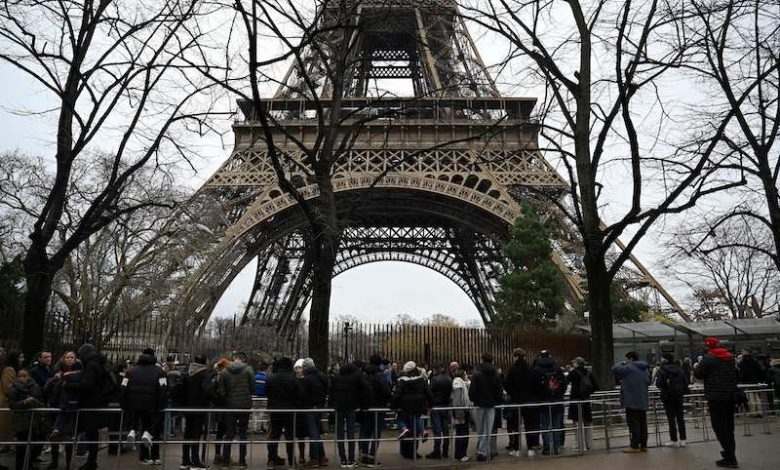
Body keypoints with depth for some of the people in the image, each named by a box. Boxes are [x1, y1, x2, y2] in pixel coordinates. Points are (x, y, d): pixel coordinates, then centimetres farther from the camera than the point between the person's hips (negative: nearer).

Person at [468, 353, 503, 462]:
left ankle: (483, 451, 10)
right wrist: (499, 402, 17)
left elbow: (472, 391, -10)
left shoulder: (477, 375, -9)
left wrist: (473, 400, 8)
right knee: (487, 431, 4)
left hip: (479, 405, -2)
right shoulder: (497, 376, 0)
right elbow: (499, 392, 1)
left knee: (480, 431, 9)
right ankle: (482, 452, 0)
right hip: (491, 405, 2)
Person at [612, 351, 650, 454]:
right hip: (643, 402, 8)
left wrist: (623, 363, 3)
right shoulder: (645, 369, 15)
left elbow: (614, 369, -14)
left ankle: (635, 446, -5)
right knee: (642, 423, 10)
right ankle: (643, 445, 13)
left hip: (632, 402, -8)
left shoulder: (629, 368, -13)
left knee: (633, 424, -5)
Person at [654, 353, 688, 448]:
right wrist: (683, 392, 19)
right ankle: (682, 440, 14)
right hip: (679, 396, 5)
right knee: (680, 417, 11)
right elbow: (686, 382, 7)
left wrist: (662, 387, 4)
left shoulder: (663, 370, -13)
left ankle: (674, 440, 3)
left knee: (671, 419, 0)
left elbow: (658, 383, -18)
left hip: (668, 396, -5)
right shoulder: (679, 369, 5)